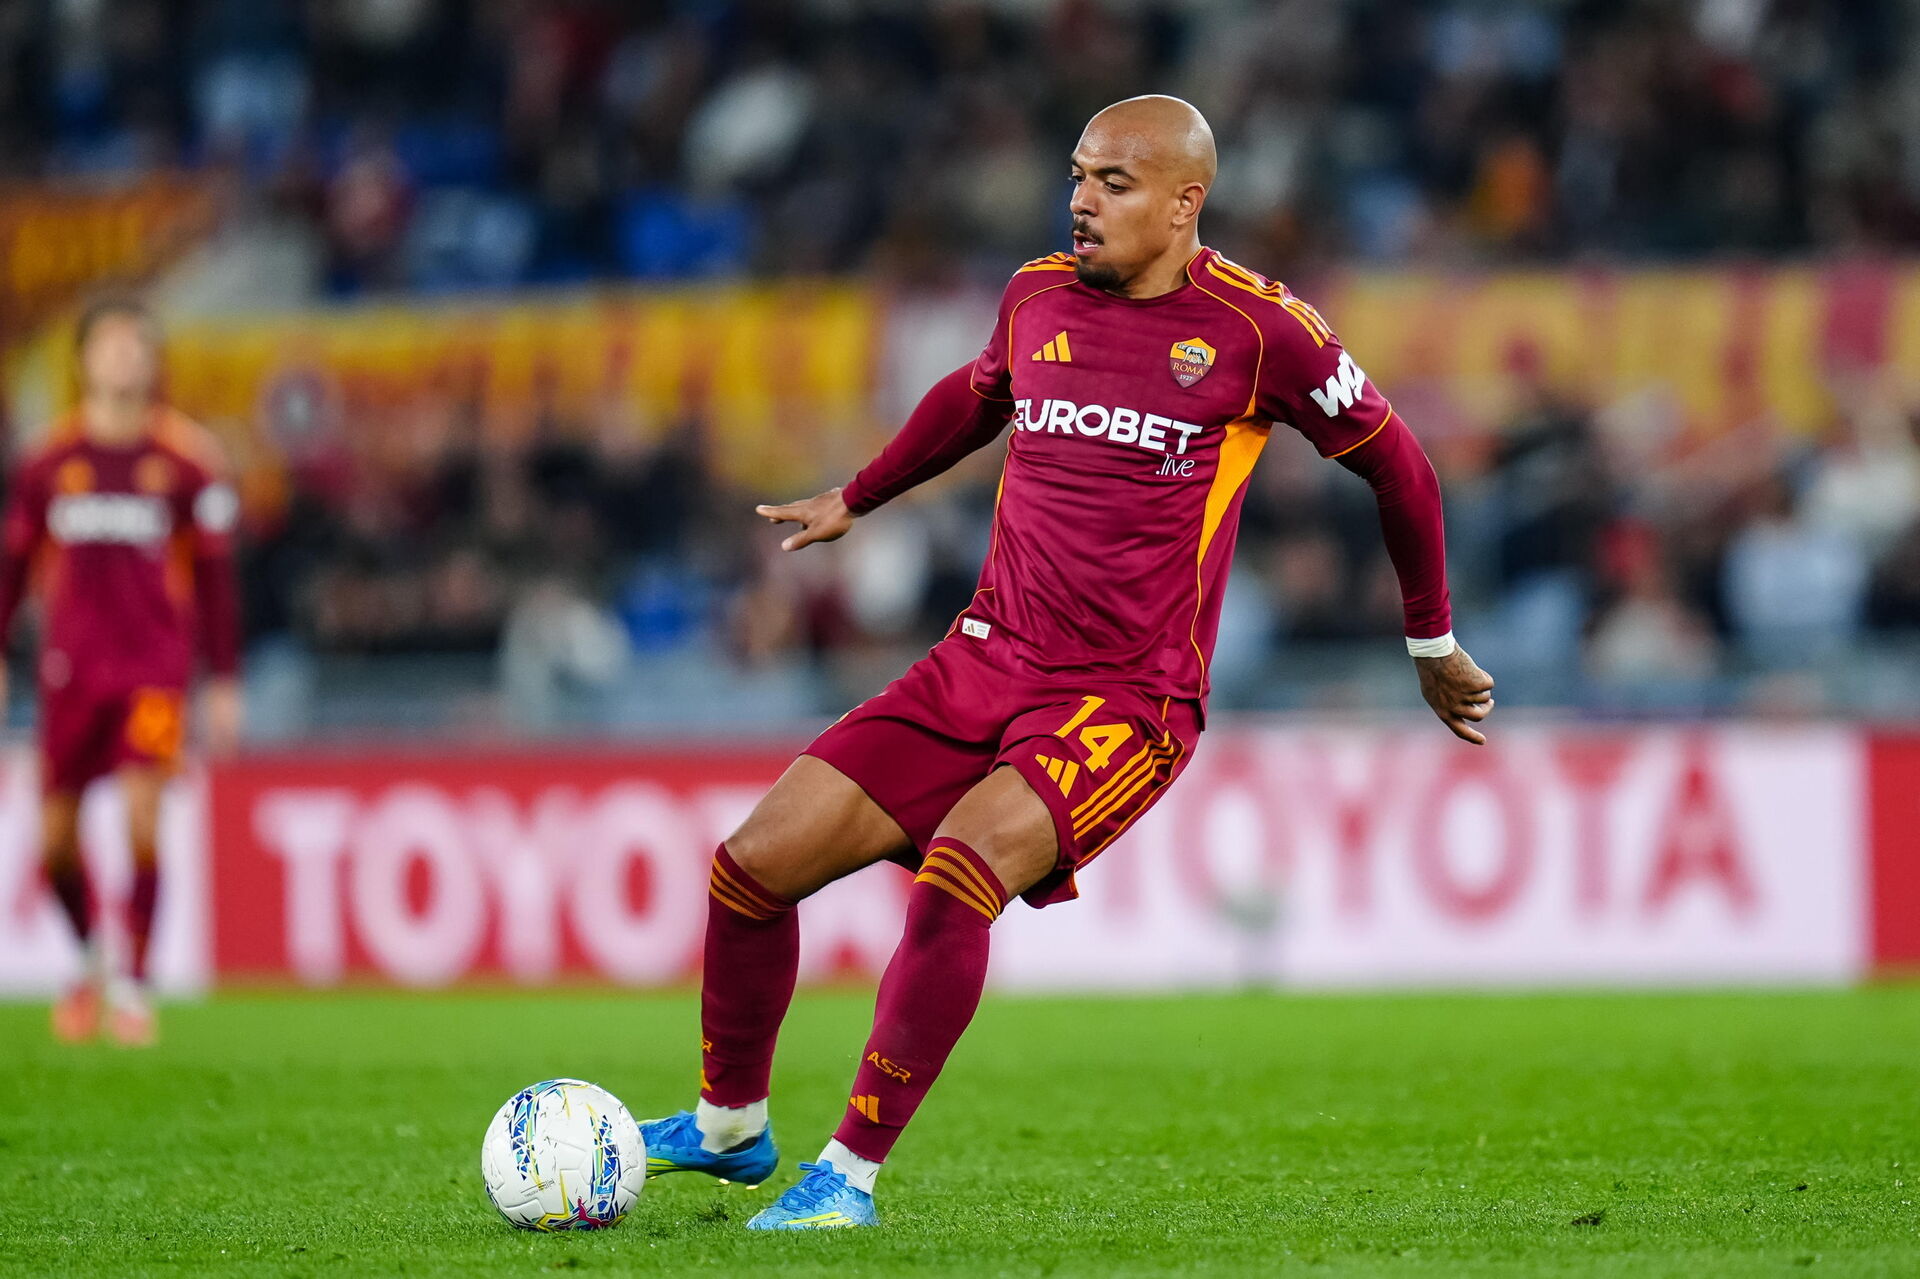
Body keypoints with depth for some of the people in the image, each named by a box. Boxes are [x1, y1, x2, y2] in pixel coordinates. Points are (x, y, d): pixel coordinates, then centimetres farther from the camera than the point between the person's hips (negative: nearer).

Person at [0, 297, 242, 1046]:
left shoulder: (186, 459, 1)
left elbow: (214, 576, 6)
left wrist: (224, 681, 6)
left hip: (154, 667, -2)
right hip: (70, 668, 2)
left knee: (142, 817, -16)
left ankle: (135, 984, -6)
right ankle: (90, 961, 28)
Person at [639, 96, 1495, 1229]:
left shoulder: (1260, 330, -8)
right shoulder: (1038, 298, 8)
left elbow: (1395, 463, 6)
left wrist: (1434, 645, 15)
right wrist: (857, 499, 43)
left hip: (1128, 700, -6)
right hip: (985, 661, 6)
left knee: (956, 878, -32)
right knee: (753, 866, -3)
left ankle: (852, 1174, -19)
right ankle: (728, 1126, 22)